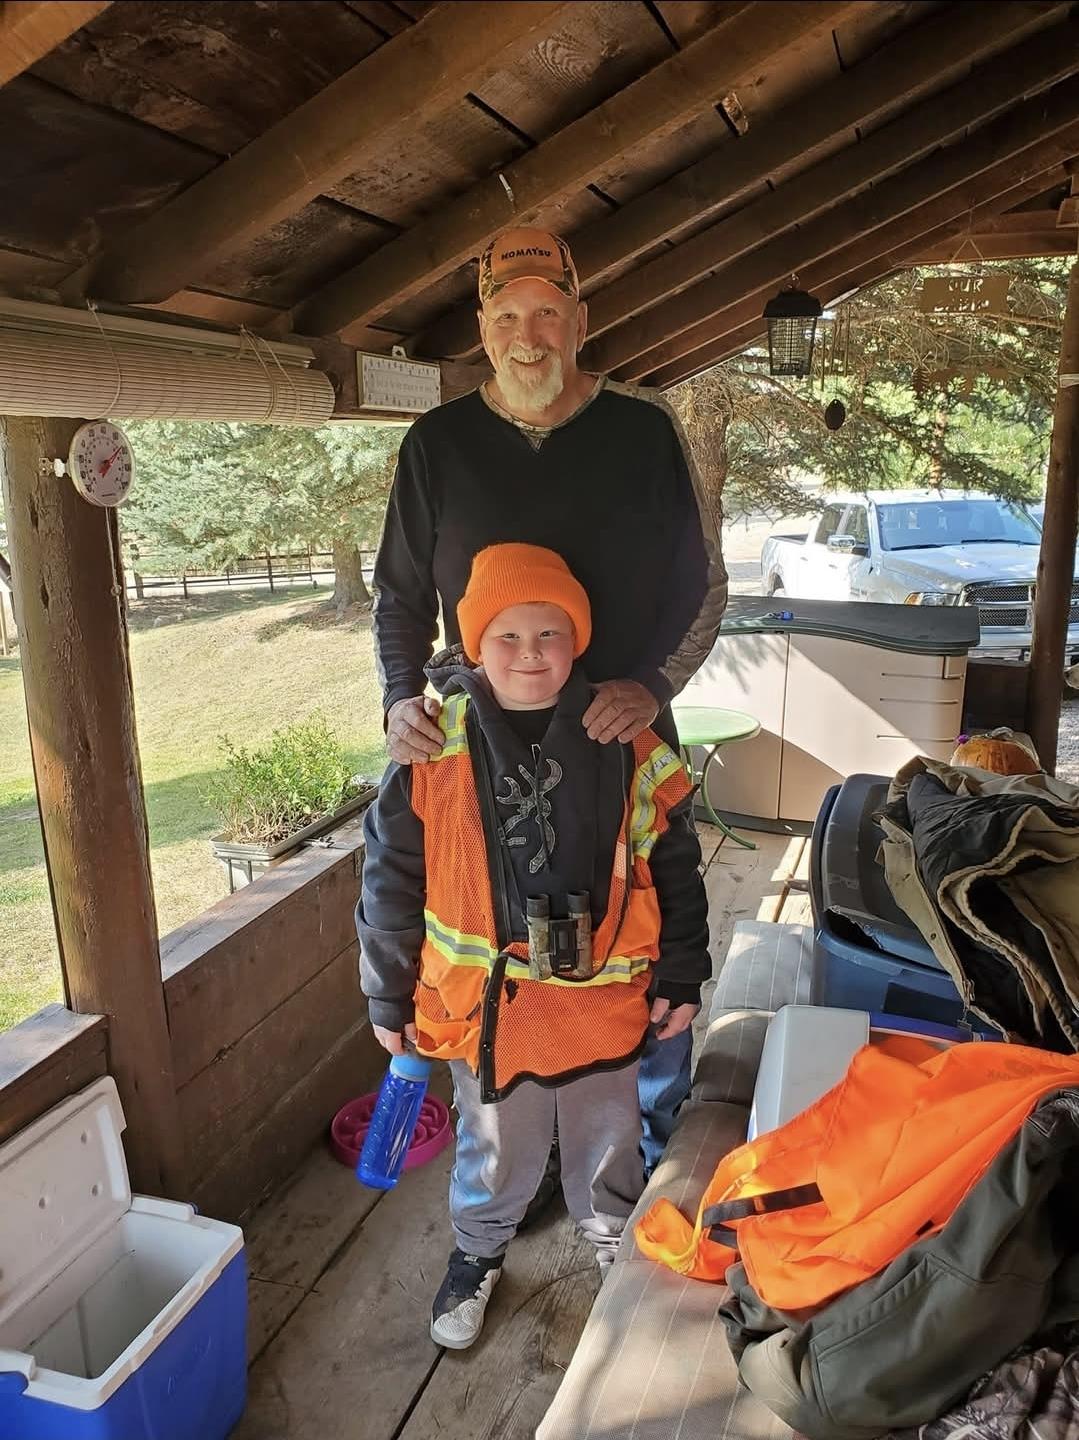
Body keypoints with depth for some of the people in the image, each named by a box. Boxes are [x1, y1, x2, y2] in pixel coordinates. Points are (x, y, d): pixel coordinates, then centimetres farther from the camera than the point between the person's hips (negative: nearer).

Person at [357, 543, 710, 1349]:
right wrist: (389, 998, 1)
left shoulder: (626, 748, -11)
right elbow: (392, 877, -5)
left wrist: (682, 977, 3)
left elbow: (674, 870, -1)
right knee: (494, 1149, 22)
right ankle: (478, 1253, 51)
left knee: (608, 1140, 24)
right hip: (484, 1001, 0)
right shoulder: (436, 750, -13)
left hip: (603, 997, 1)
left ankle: (616, 1242, 54)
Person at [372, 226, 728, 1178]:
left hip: (631, 742, 0)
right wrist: (401, 695, -9)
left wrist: (653, 683, -15)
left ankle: (654, 1138, 39)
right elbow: (401, 592, 8)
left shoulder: (645, 430, -2)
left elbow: (705, 583, 1)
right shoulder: (438, 444, 1)